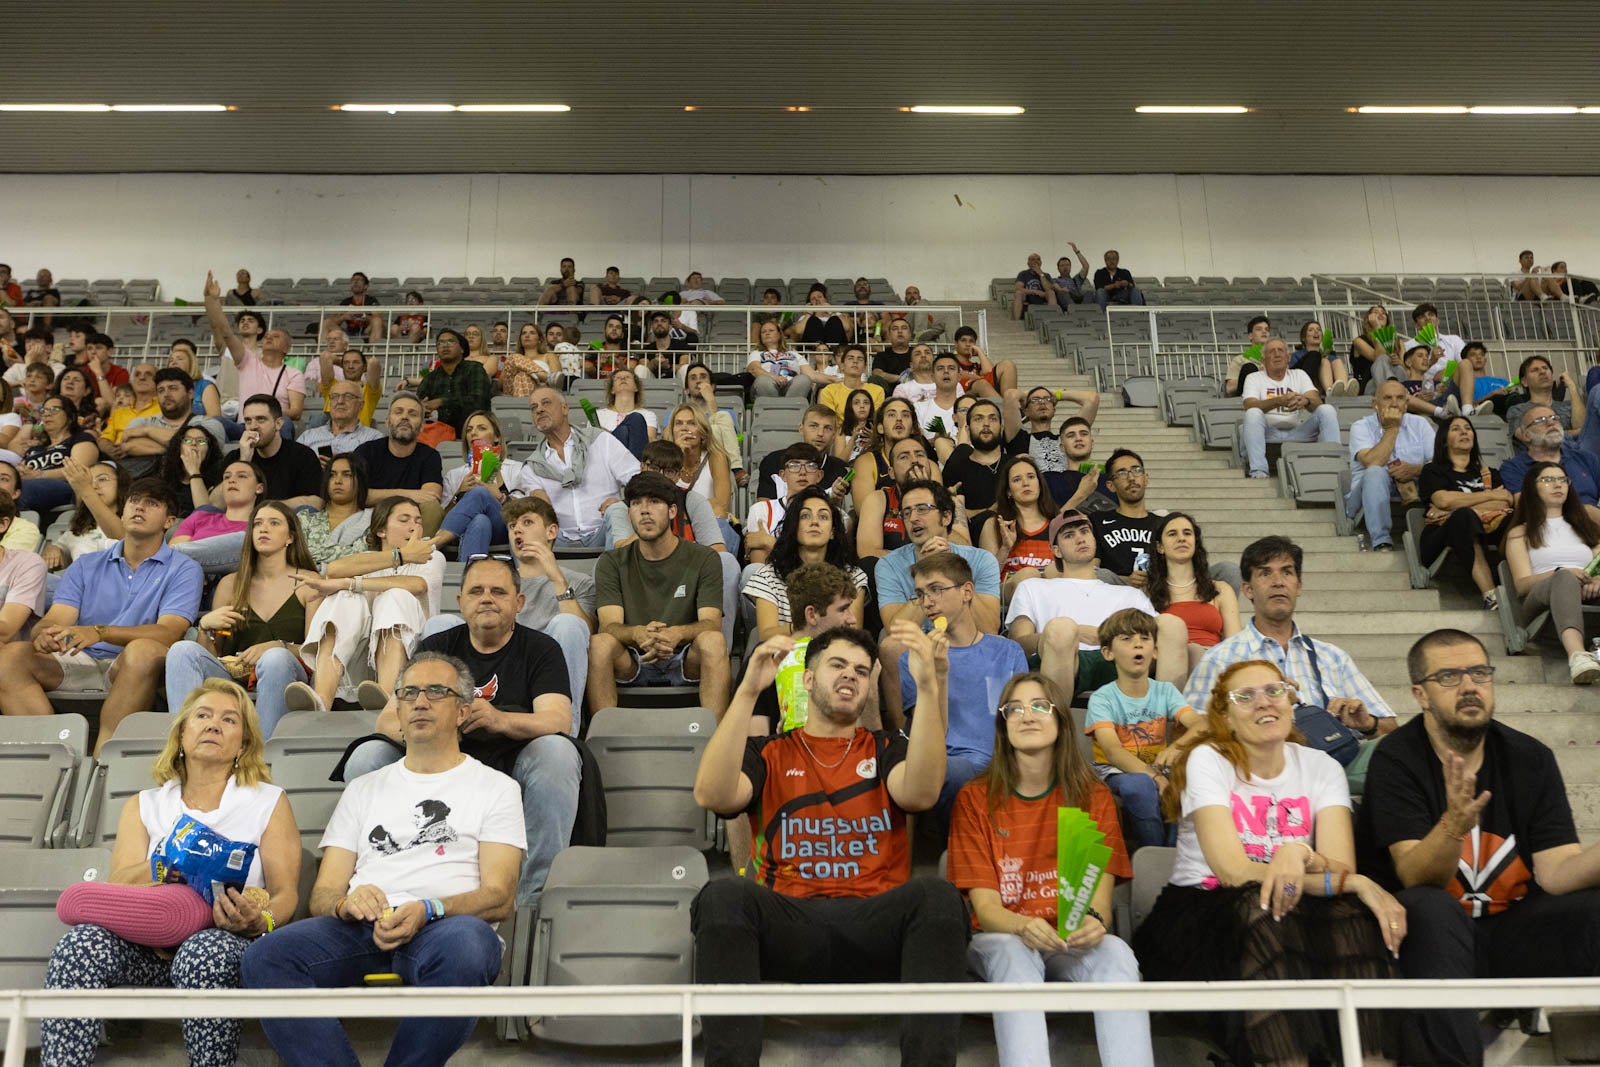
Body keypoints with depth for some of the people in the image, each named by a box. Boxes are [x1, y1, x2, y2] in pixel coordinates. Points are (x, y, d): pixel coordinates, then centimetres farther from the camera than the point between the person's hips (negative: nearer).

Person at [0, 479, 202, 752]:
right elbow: (55, 619, 5)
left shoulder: (184, 570, 6)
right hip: (79, 663, 4)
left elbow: (168, 633, -10)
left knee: (145, 650, -36)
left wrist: (99, 632, -25)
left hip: (130, 669, -4)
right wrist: (46, 634, -22)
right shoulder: (85, 566, 19)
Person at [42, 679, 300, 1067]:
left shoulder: (269, 802, 15)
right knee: (80, 944, -29)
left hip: (227, 938, -2)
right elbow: (118, 884, 6)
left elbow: (286, 894, 4)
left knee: (205, 951, -37)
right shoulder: (143, 805, 23)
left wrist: (259, 922, -19)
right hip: (149, 941, 2)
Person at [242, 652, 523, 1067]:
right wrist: (347, 903, -8)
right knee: (265, 957, -27)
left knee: (464, 947, -39)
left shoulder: (496, 788, 14)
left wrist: (428, 910, -17)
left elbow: (499, 897, 2)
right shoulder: (365, 788, 26)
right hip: (361, 926, 3)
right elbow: (322, 895, 18)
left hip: (443, 926, -3)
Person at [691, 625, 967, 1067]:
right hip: (787, 926, 0)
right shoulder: (766, 753, 17)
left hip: (876, 925, 1)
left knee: (938, 894, -30)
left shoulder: (887, 748, 19)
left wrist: (929, 686, -14)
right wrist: (748, 691, -11)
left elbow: (920, 794, -5)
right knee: (723, 894, -31)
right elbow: (712, 796, -5)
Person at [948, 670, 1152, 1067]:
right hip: (999, 938, -1)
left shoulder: (1094, 797, 3)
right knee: (1014, 954, -37)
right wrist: (1023, 926, -32)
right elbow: (984, 905, -8)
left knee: (1115, 953, -34)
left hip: (1072, 943, 1)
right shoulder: (975, 798, -2)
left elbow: (1100, 896, -6)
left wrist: (1094, 921, -31)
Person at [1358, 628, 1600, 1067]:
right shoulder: (1396, 761, -10)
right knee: (1433, 909, -35)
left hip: (1510, 934, 4)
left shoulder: (1531, 758, 2)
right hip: (1429, 935, -3)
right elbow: (1415, 879, -21)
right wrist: (1453, 825, -41)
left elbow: (1556, 872, -7)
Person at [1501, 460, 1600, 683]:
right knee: (1565, 579, -39)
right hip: (1539, 597, -2)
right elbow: (1521, 584, 5)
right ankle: (1577, 656, -67)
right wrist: (1561, 574, -15)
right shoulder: (1520, 533, 21)